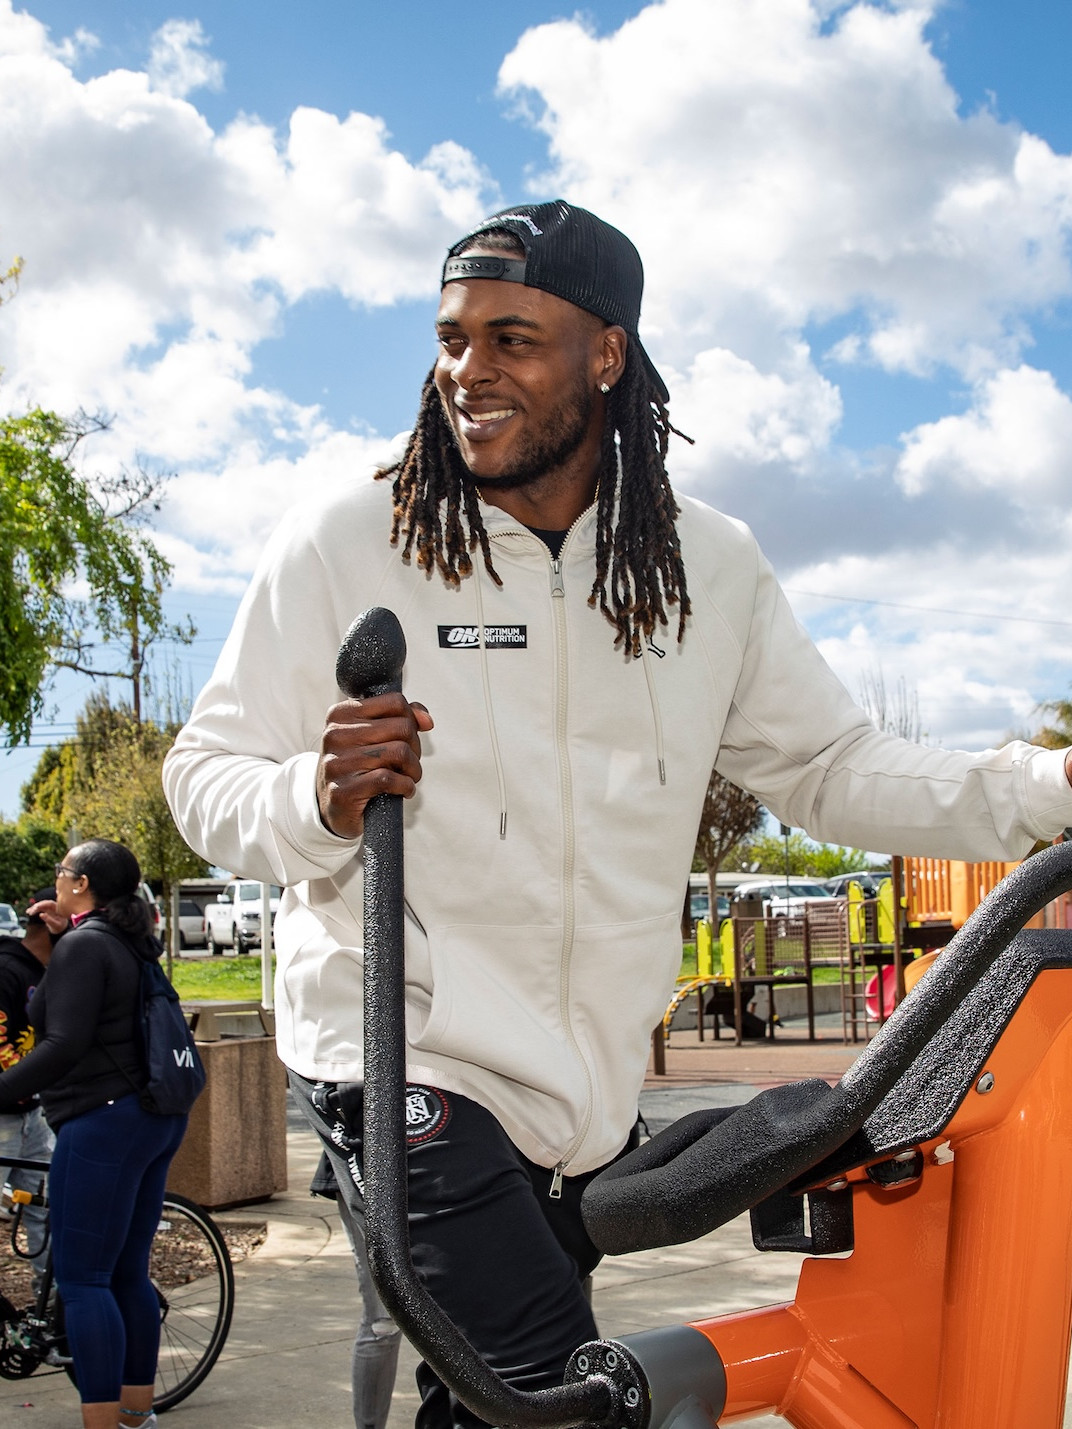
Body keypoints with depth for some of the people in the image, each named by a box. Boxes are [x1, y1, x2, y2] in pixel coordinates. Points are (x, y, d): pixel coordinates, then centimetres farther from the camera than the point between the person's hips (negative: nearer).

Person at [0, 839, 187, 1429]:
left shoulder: (81, 946, -12)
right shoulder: (131, 943, 14)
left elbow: (64, 1044, -22)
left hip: (102, 1123, -9)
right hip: (155, 1120, 9)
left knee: (80, 1280, -5)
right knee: (129, 1274, 15)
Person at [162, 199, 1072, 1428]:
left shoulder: (711, 569, 4)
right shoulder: (337, 546, -8)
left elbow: (829, 767, 8)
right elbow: (204, 776, -4)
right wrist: (313, 804, -28)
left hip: (592, 1084, 5)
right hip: (409, 1058, -5)